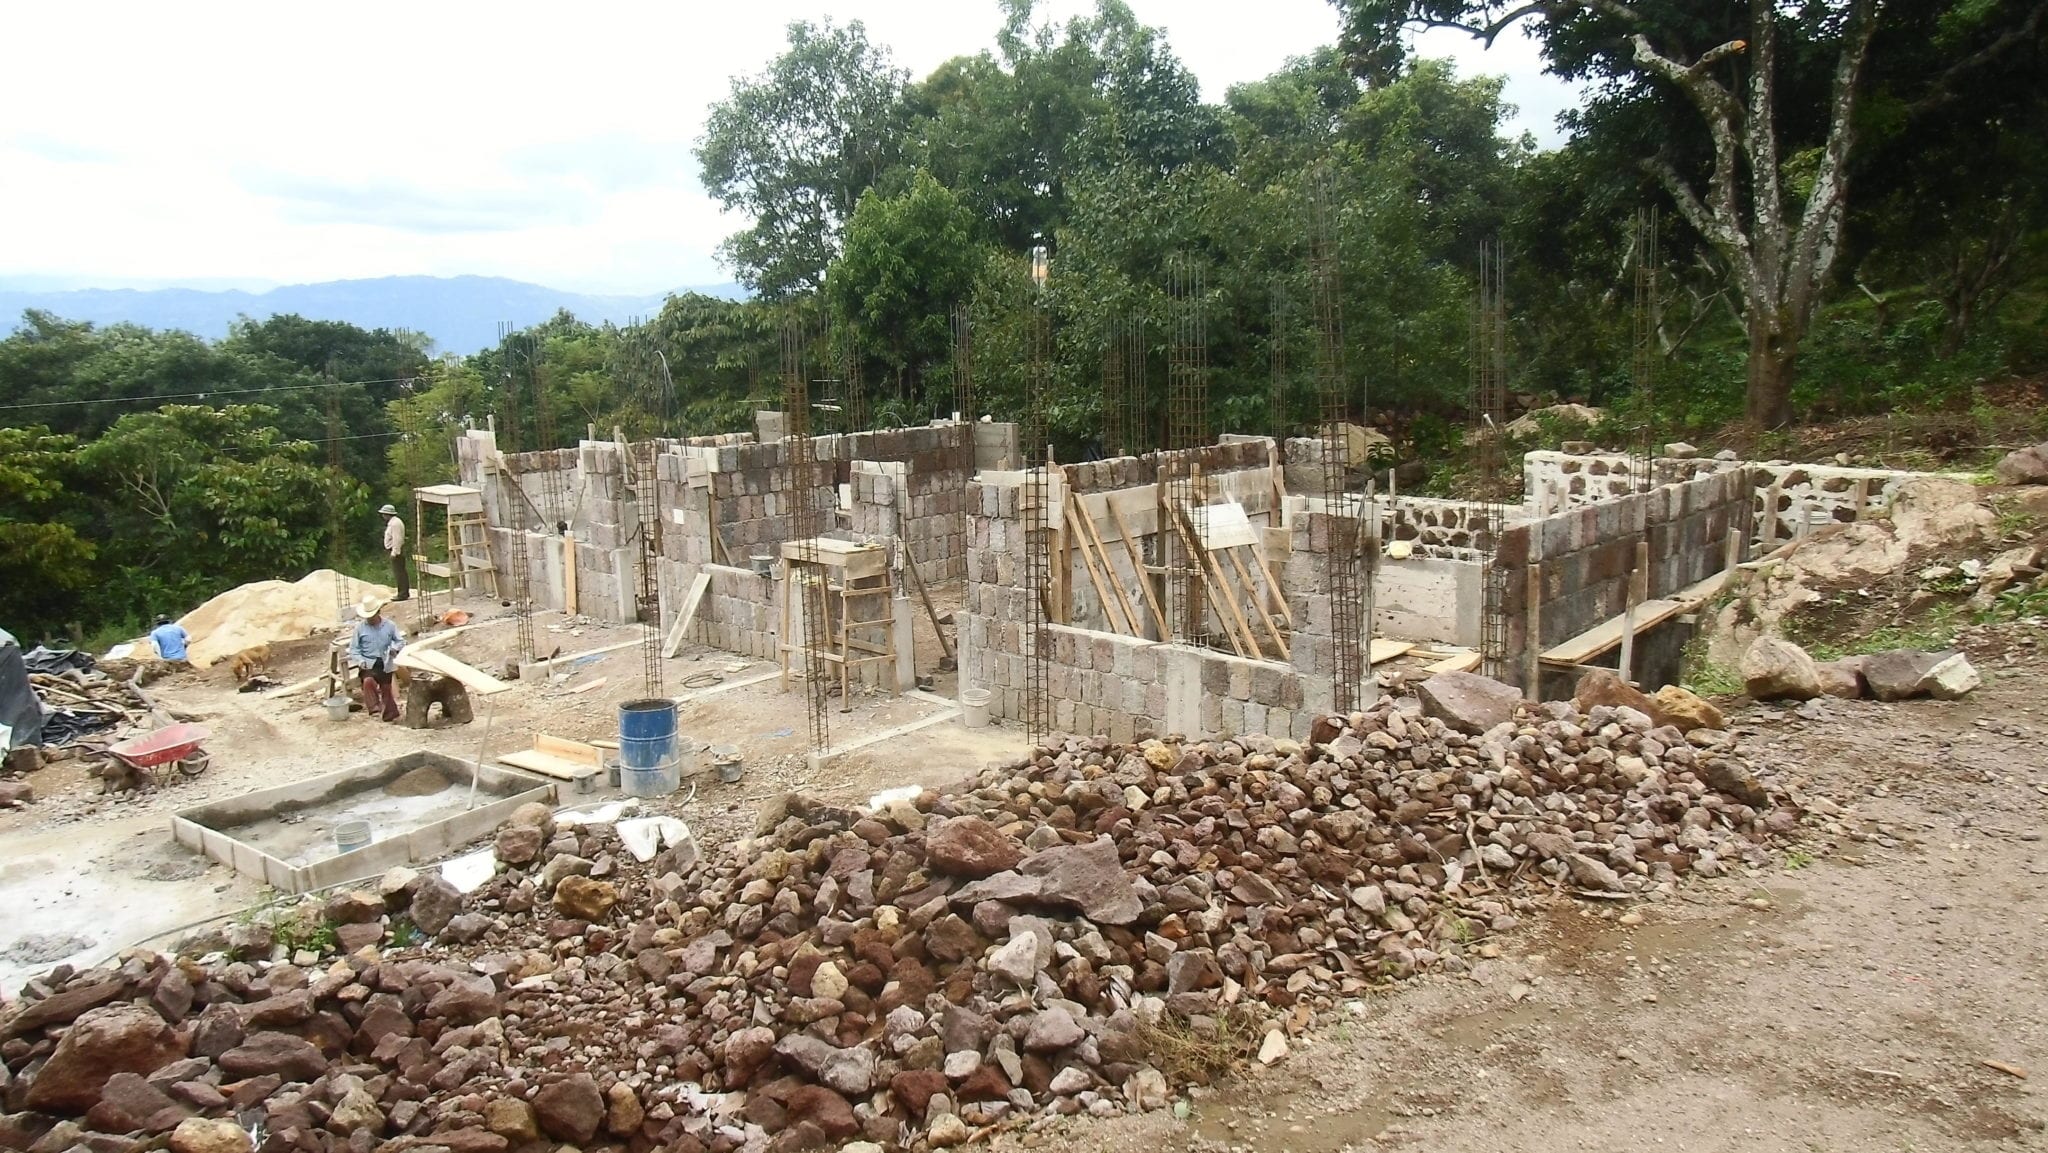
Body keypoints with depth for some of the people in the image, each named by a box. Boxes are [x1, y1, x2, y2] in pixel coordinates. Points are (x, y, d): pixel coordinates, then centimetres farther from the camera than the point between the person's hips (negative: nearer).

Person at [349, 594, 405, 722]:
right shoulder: (360, 627, -2)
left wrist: (395, 648, -15)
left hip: (385, 663, 2)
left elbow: (400, 640, 8)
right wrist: (360, 660, -16)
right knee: (368, 681, -31)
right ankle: (374, 709, -30)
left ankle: (389, 714, 22)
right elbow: (354, 648, 2)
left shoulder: (390, 625, 0)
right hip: (368, 663, -2)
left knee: (386, 688, 9)